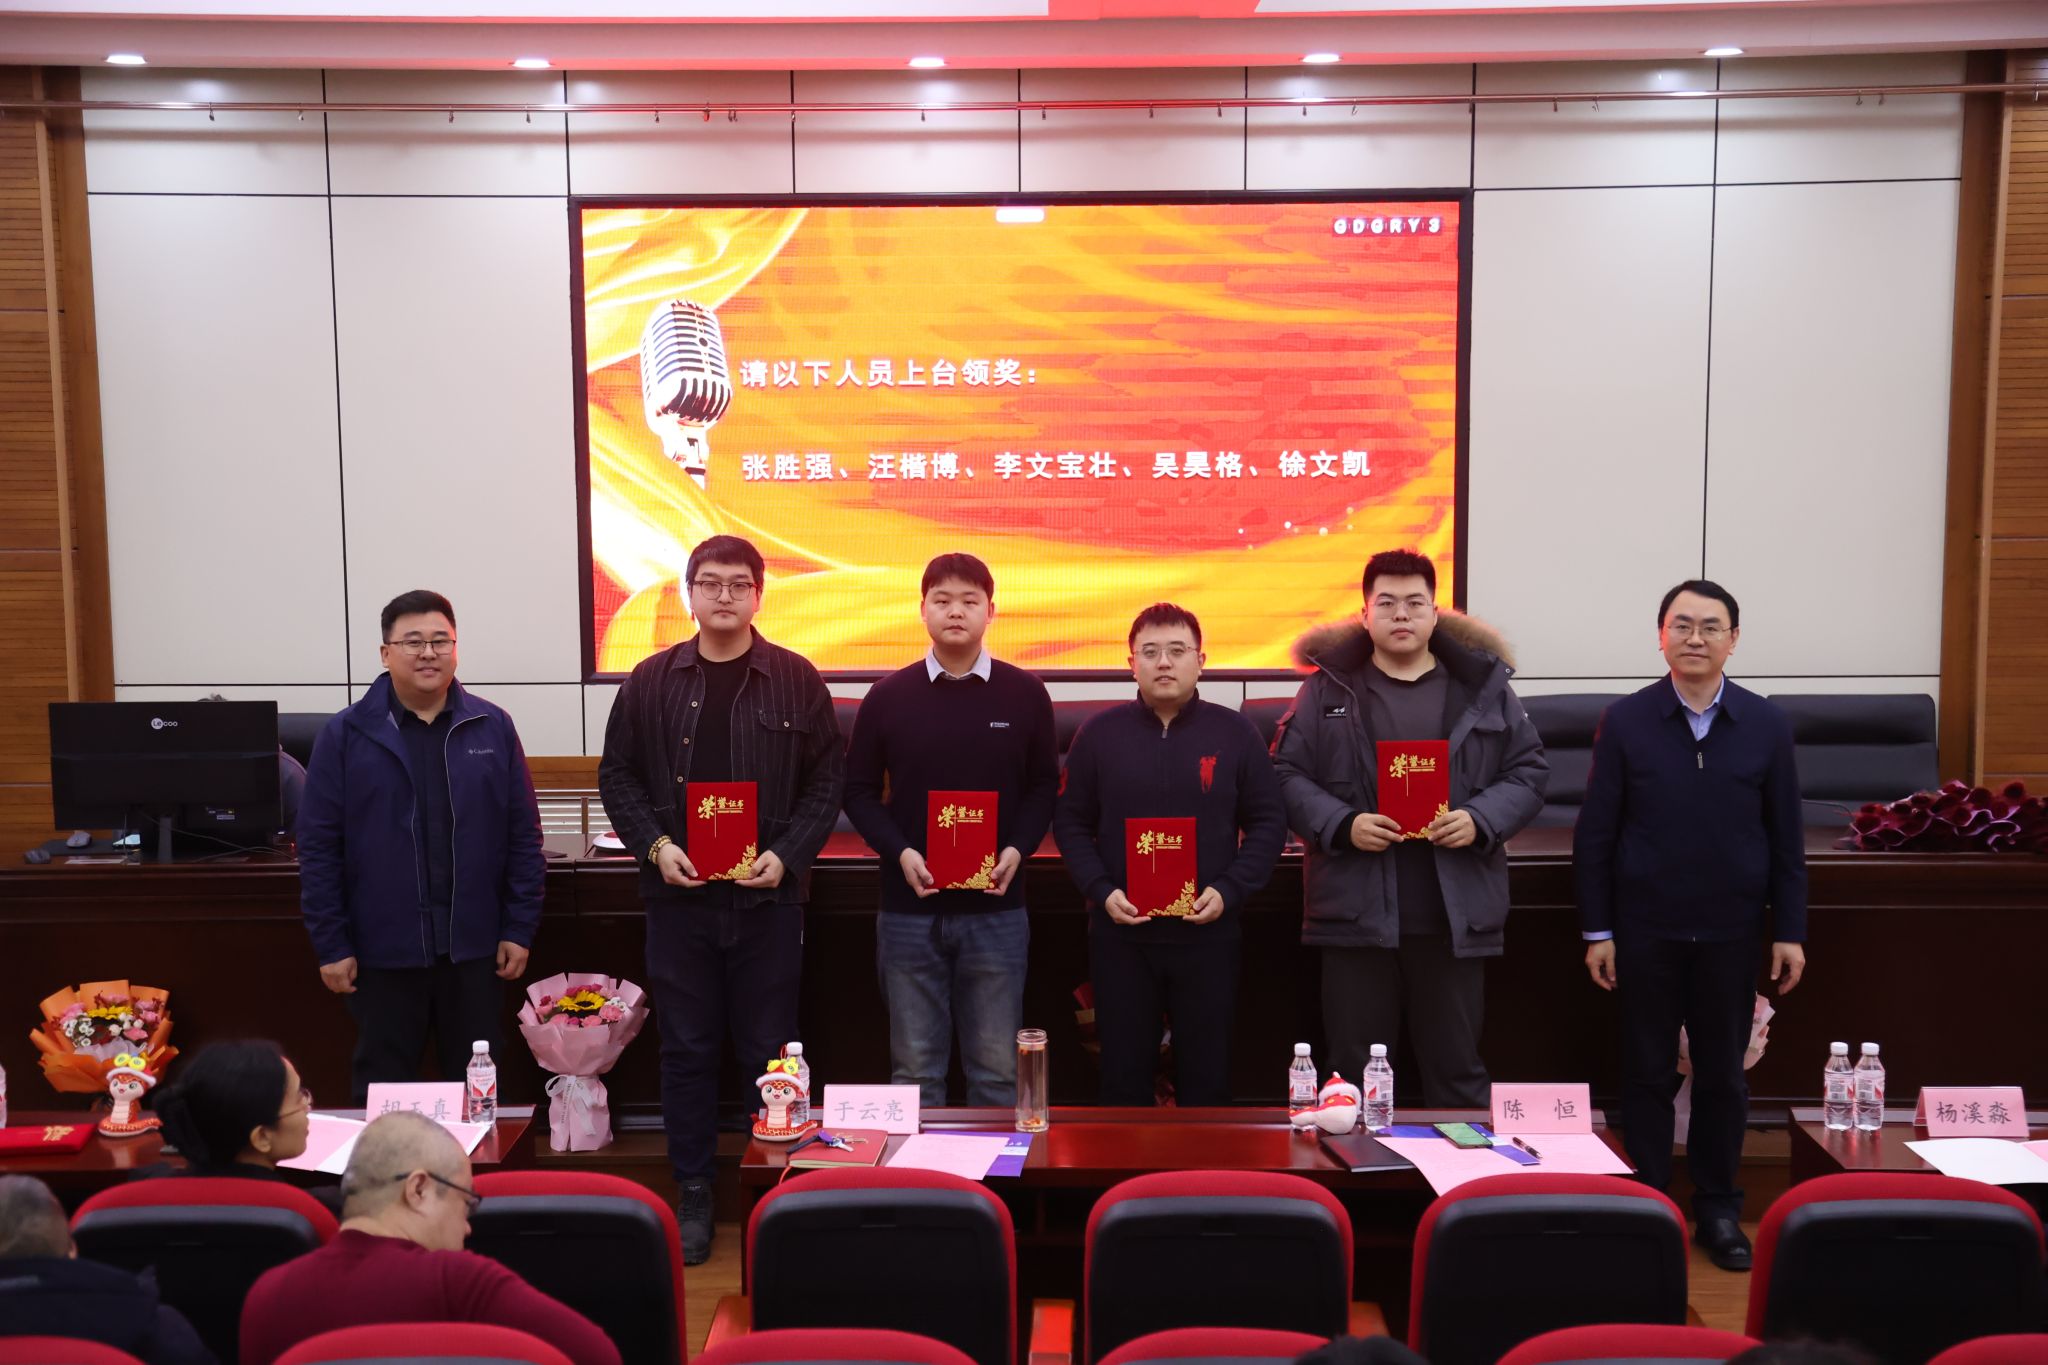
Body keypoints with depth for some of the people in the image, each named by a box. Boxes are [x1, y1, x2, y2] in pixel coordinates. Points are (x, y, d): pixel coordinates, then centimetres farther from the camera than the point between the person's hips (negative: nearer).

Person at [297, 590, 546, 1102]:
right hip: (383, 949, -1)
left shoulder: (493, 728, 2)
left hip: (473, 946, 1)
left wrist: (519, 929, 0)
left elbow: (523, 836, 3)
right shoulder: (346, 735, -2)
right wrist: (331, 944, -5)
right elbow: (319, 848, -2)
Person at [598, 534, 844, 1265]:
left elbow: (827, 778, 1)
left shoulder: (796, 680, 1)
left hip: (768, 896, -1)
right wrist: (654, 844, -7)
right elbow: (617, 775, 8)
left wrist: (788, 854, -10)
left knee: (769, 1049, 6)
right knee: (687, 1049, 8)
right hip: (679, 896, 1)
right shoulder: (652, 681, 4)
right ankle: (693, 1193, 21)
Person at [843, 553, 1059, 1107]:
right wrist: (899, 851, -9)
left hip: (996, 911, 0)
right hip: (908, 912, 0)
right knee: (915, 1069, 9)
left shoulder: (1025, 694, 2)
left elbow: (1043, 786, 8)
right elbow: (859, 791, 6)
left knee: (997, 1069, 7)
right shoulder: (888, 696, 2)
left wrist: (1017, 849, -8)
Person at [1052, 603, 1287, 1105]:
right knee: (1124, 1075, 9)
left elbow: (1268, 823, 4)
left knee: (1206, 1078, 8)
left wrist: (1228, 891, -9)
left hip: (1209, 933, 0)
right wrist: (1101, 891, -9)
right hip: (1120, 935, 0)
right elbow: (1071, 824, 5)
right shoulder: (1100, 733, 3)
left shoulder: (1235, 733, 2)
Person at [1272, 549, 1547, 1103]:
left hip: (1455, 916, 1)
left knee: (1458, 1073, 12)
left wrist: (1481, 819, -9)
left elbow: (1528, 771, 9)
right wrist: (1342, 825, -14)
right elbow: (1287, 775, 2)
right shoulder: (1328, 688, 3)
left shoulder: (1484, 685, 7)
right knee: (1355, 1077, 9)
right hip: (1356, 912, -1)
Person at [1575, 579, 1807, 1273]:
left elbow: (1785, 838, 5)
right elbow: (1594, 834, -2)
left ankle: (1718, 1209, 25)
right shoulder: (1624, 722, -3)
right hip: (1645, 930, -1)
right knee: (1648, 1072, 8)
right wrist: (1596, 931, -4)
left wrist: (1790, 931, 2)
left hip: (1730, 931, 1)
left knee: (1723, 1075, 11)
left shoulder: (1766, 725, 1)